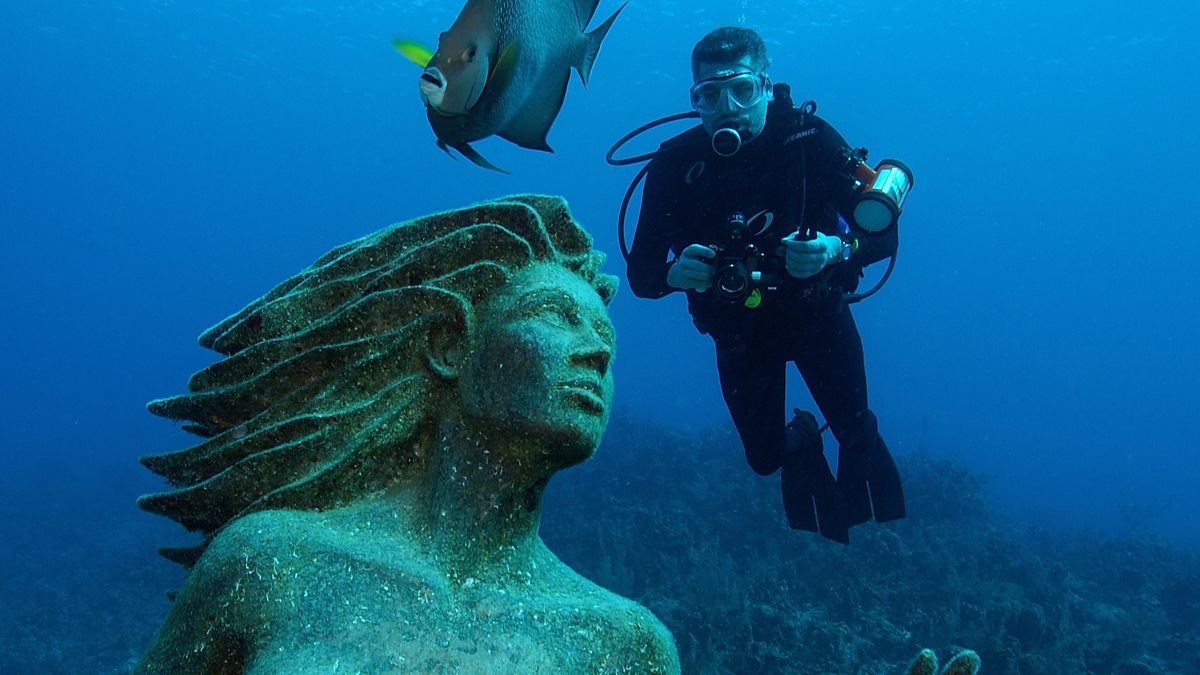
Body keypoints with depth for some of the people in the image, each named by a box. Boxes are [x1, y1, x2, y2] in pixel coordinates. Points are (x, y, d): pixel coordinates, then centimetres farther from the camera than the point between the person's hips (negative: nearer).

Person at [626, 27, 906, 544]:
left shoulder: (809, 137, -20)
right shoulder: (675, 164, -19)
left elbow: (884, 234, -20)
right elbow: (640, 274, -18)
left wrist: (836, 249, -41)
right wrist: (674, 274, -41)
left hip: (818, 312, 0)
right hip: (739, 331, 1)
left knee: (857, 434, 3)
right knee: (766, 458, 6)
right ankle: (801, 443, 44)